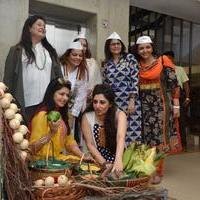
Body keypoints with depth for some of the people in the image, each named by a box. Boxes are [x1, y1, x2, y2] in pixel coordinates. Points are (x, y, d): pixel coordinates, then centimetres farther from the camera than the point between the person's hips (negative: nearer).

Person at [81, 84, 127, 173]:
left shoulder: (119, 115, -11)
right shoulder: (87, 117, -7)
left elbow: (120, 137, -27)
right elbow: (90, 144, -8)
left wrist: (118, 160, -42)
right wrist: (104, 164, -20)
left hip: (116, 159, -1)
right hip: (97, 162, 1)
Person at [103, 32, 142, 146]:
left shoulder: (130, 58, 1)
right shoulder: (107, 63, 13)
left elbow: (135, 80, -6)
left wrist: (132, 101, -13)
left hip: (129, 101, -4)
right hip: (113, 103, 4)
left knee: (131, 131, -5)